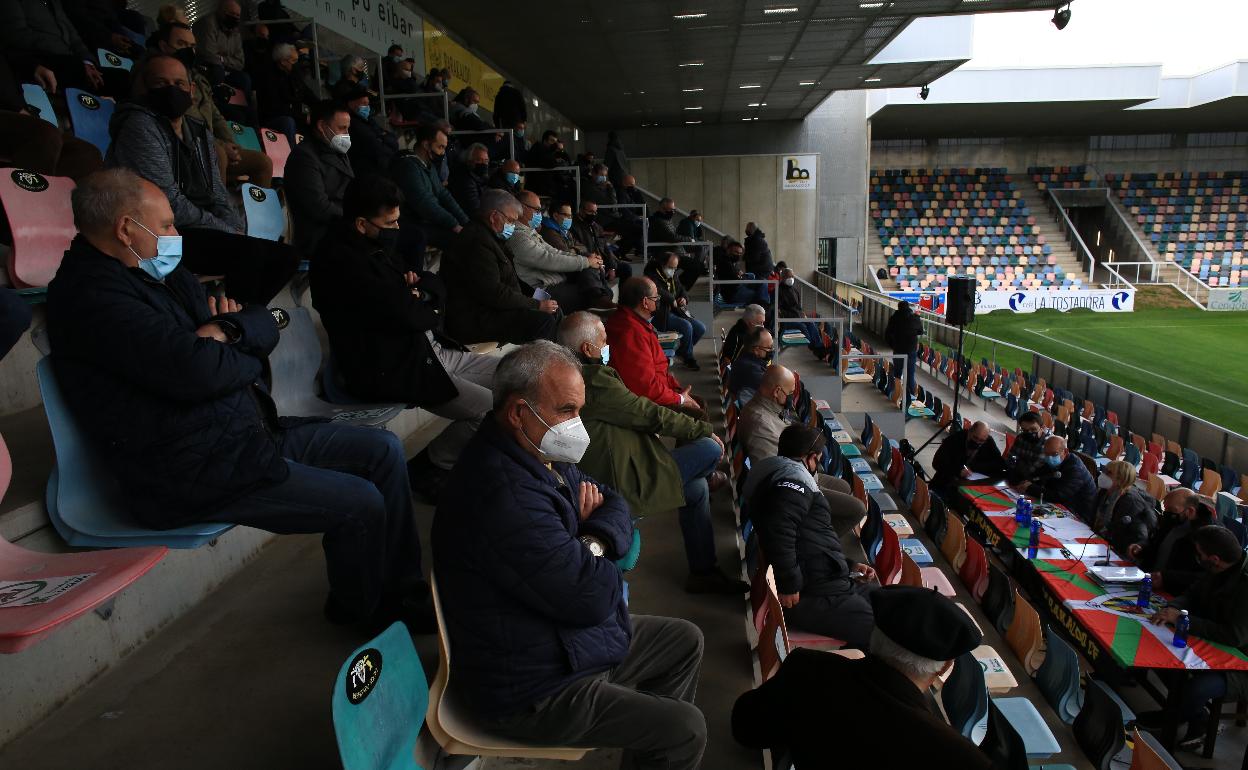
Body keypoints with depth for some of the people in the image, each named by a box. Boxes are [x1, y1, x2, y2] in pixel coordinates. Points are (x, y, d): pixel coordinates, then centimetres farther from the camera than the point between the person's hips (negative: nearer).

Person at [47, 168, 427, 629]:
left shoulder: (162, 273, 14)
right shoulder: (90, 294, -17)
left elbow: (265, 326, 12)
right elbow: (196, 370, -29)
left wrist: (228, 331, -11)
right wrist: (249, 357, -7)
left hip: (248, 432, 10)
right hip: (192, 476, -10)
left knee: (385, 449, 6)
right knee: (361, 504, -15)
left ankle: (402, 593, 16)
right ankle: (357, 614, 15)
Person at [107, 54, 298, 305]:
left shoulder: (200, 133, 18)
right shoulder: (140, 127, -8)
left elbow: (219, 198, 16)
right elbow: (169, 204, -18)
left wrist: (237, 231, -4)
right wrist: (231, 233, -14)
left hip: (202, 233, 8)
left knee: (286, 256, -2)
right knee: (248, 253, -30)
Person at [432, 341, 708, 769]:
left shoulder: (540, 454, 1)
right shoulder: (505, 496, -33)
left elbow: (615, 505, 8)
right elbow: (595, 597, -32)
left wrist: (595, 541, -14)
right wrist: (595, 559, -9)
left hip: (565, 638, 10)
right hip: (530, 692, -10)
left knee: (685, 640, 18)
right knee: (686, 729, -5)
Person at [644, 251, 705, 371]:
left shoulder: (674, 277, 14)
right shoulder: (653, 276, -11)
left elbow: (682, 290, 28)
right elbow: (658, 292, -33)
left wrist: (684, 298, 5)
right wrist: (672, 300, -24)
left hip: (675, 312, 9)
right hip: (660, 316, -9)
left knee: (701, 328, -4)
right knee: (686, 326, -28)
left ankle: (681, 351, 14)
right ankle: (688, 357, -7)